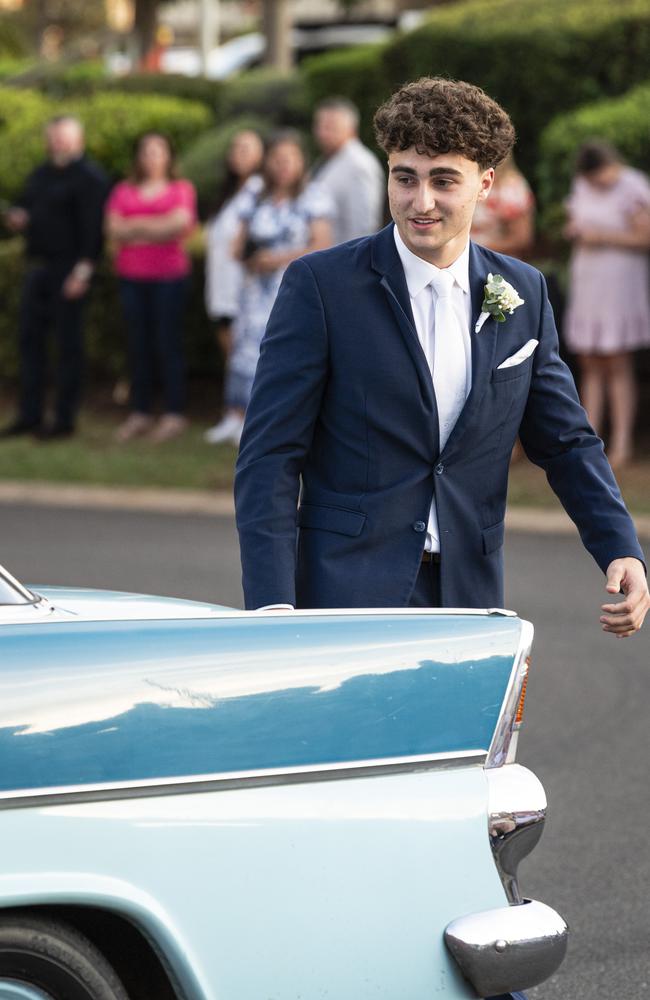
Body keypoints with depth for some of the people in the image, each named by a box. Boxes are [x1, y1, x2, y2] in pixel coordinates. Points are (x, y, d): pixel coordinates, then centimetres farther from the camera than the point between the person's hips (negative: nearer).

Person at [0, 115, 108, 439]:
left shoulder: (89, 177, -9)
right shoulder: (41, 175, 16)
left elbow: (93, 227, -16)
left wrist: (83, 270, -22)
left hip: (68, 270, -8)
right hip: (38, 267, 8)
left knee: (68, 342, -2)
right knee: (30, 338, 9)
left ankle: (65, 418, 3)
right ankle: (30, 415, 15)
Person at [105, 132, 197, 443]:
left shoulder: (181, 189, 8)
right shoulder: (123, 191, 15)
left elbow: (181, 224, -8)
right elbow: (113, 230, 2)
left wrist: (135, 226, -3)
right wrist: (159, 228, -7)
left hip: (168, 274, -3)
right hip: (132, 276, 3)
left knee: (167, 343, -5)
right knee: (138, 344, 2)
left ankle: (174, 414, -2)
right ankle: (140, 413, 6)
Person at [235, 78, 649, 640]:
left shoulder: (524, 294, 8)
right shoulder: (321, 284, -4)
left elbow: (564, 440, 16)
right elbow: (270, 457, -6)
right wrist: (271, 604, -16)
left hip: (468, 597, 4)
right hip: (347, 598, -4)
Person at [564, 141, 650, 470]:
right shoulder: (581, 186, 8)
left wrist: (605, 237, -20)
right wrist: (573, 230, -4)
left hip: (620, 281, -6)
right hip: (586, 281, 6)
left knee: (617, 366, -5)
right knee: (589, 367, 5)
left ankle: (621, 444, -3)